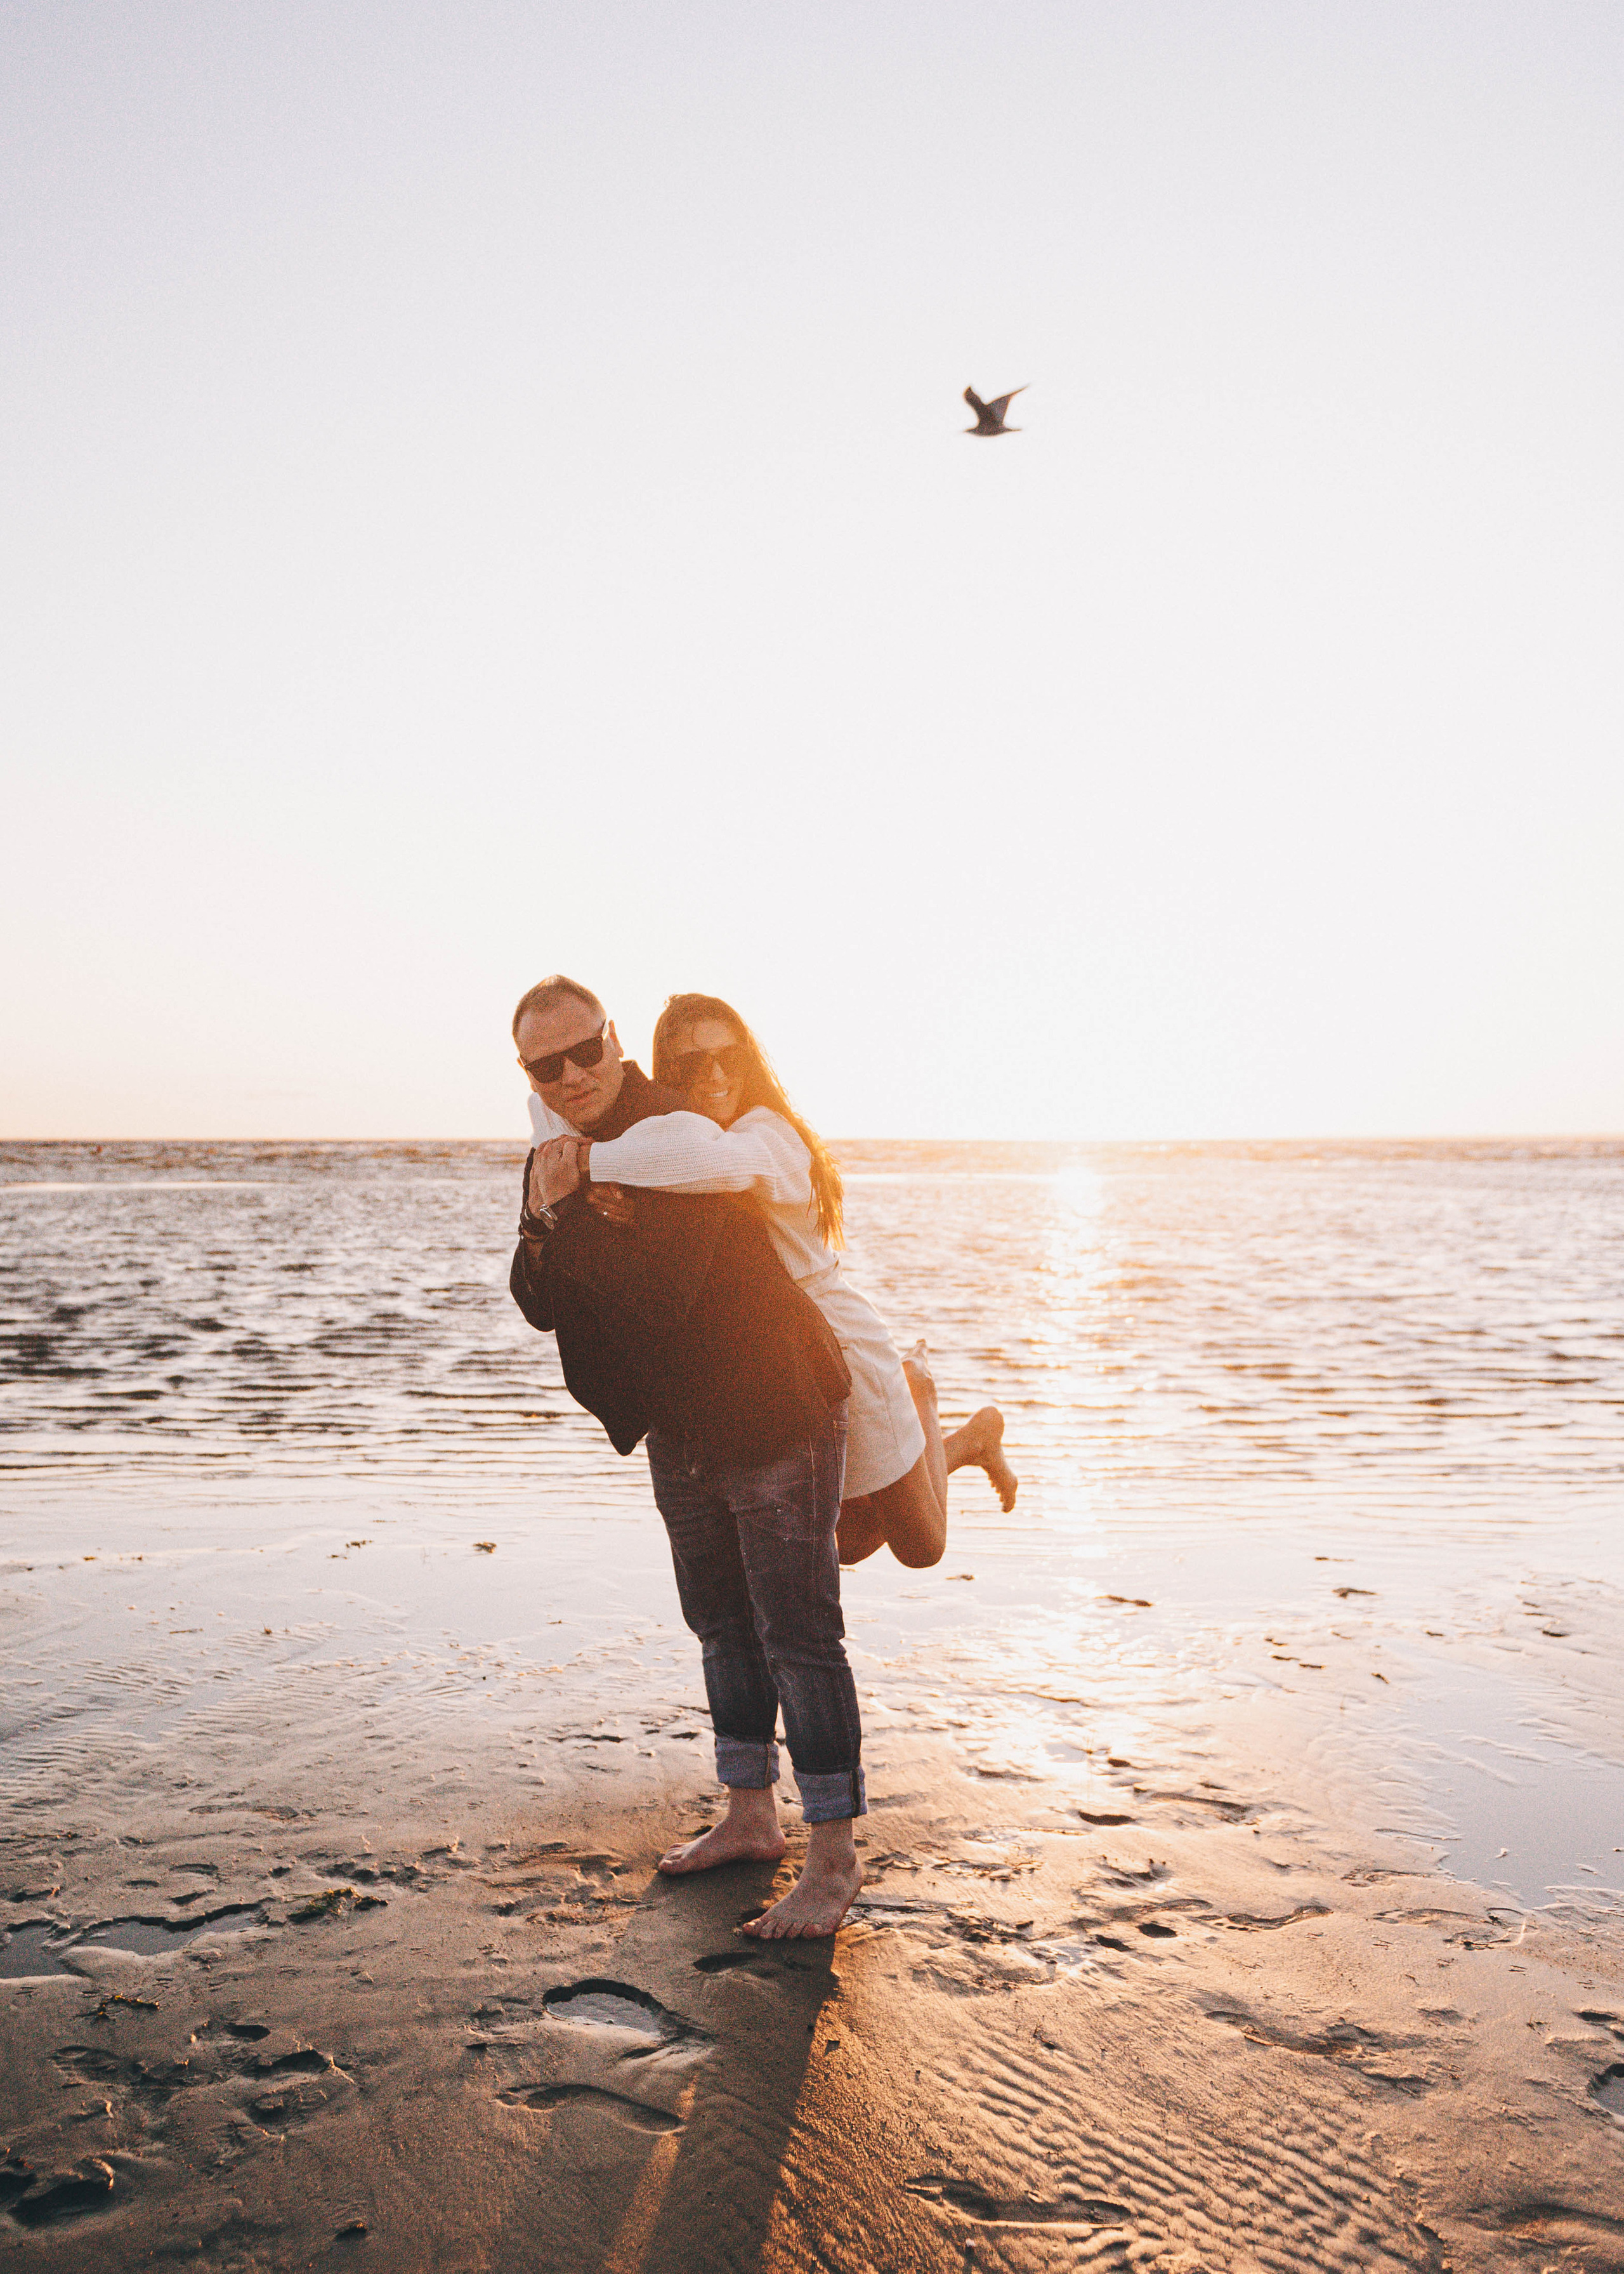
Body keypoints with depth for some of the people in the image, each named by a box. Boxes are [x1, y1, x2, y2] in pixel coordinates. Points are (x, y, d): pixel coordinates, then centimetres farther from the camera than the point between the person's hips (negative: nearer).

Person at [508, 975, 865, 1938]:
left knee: (798, 1637, -4)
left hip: (775, 1419, -9)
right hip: (681, 1432, 9)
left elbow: (659, 1287, -33)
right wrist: (544, 1217, -16)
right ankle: (752, 1816, 35)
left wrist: (566, 1213, -24)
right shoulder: (557, 1159, 4)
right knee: (723, 1627, 19)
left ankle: (836, 1858, 8)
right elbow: (542, 1306, 2)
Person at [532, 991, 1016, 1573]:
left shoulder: (768, 1132, -26)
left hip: (839, 1351, -7)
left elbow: (710, 1156, -50)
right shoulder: (647, 1131, -1)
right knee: (850, 1544, 20)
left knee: (921, 1546, 8)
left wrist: (590, 1159, -39)